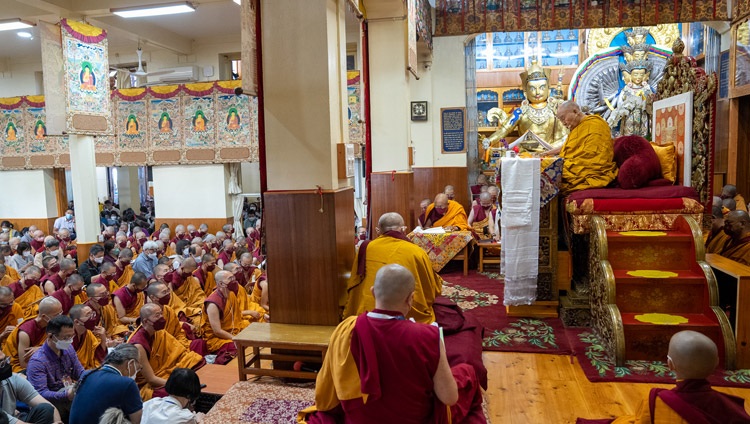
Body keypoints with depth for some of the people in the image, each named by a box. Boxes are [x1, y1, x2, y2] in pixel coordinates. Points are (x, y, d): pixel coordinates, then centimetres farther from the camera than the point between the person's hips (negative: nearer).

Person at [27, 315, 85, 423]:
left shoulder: (68, 348, 4)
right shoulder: (37, 361, -16)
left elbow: (81, 373, 10)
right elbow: (40, 393, -22)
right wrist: (66, 395, -38)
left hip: (71, 393, 6)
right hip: (52, 402, -6)